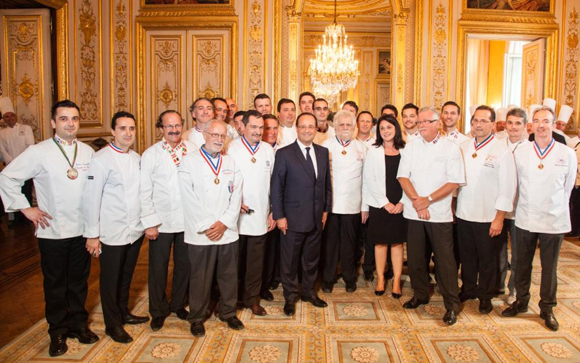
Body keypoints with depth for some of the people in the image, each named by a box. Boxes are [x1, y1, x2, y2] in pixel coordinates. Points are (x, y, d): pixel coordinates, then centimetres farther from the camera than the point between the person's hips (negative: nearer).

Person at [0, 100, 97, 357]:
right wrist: (25, 208, -5)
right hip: (52, 230, -3)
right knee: (55, 284, 10)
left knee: (79, 280, 14)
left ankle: (78, 324, 30)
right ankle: (58, 332, 25)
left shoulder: (88, 152, 3)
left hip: (83, 229, 3)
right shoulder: (39, 152, -7)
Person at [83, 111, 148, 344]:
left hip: (135, 230, 6)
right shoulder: (101, 160, -12)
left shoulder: (137, 158, 7)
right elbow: (91, 199, -13)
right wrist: (92, 235, -13)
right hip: (112, 234, -6)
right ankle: (113, 324, 27)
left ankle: (124, 313, 40)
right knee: (110, 279, 10)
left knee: (126, 276, 21)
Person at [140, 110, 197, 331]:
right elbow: (145, 192, -4)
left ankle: (178, 304, 35)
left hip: (188, 220, 2)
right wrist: (149, 222, -8)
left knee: (184, 265, 15)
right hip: (161, 222, -2)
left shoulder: (193, 150, 1)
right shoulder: (151, 155, -3)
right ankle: (158, 311, 29)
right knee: (158, 268, 10)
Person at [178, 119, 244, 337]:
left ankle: (228, 313, 30)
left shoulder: (230, 163, 11)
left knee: (229, 275, 12)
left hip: (227, 232, 4)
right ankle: (197, 317, 24)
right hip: (200, 234, -3)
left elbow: (236, 196, 5)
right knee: (200, 277, 6)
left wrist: (224, 223, -7)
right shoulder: (189, 162, -1)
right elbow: (190, 199, -8)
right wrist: (207, 226, -11)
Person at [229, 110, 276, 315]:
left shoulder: (268, 150, 7)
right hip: (236, 215, -2)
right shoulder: (231, 148, -3)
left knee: (256, 260, 9)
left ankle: (252, 299, 24)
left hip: (260, 216, 3)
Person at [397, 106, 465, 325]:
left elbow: (454, 182, -7)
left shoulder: (451, 148, 0)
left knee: (444, 259, -1)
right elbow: (403, 177, 2)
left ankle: (452, 305, 10)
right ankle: (420, 294, 28)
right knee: (415, 257, 10)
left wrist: (428, 200, -14)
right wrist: (416, 200, -12)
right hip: (414, 212, 3)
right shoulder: (411, 147, 8)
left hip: (439, 213, -3)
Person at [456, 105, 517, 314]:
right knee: (466, 256, 16)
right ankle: (468, 289, 35)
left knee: (487, 260, 10)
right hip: (463, 214, 4)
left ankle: (485, 296, 28)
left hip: (488, 217, -4)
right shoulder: (463, 147, 6)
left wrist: (499, 218, -13)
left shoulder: (502, 151, -9)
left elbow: (508, 187, -11)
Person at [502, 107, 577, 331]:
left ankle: (547, 308, 25)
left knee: (549, 267, 9)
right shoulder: (520, 152, 0)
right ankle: (521, 301, 29)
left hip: (554, 221, -1)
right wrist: (527, 206, 12)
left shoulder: (567, 154, -4)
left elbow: (568, 187, 7)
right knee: (522, 264, 12)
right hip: (525, 219, 1)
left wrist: (555, 207, 12)